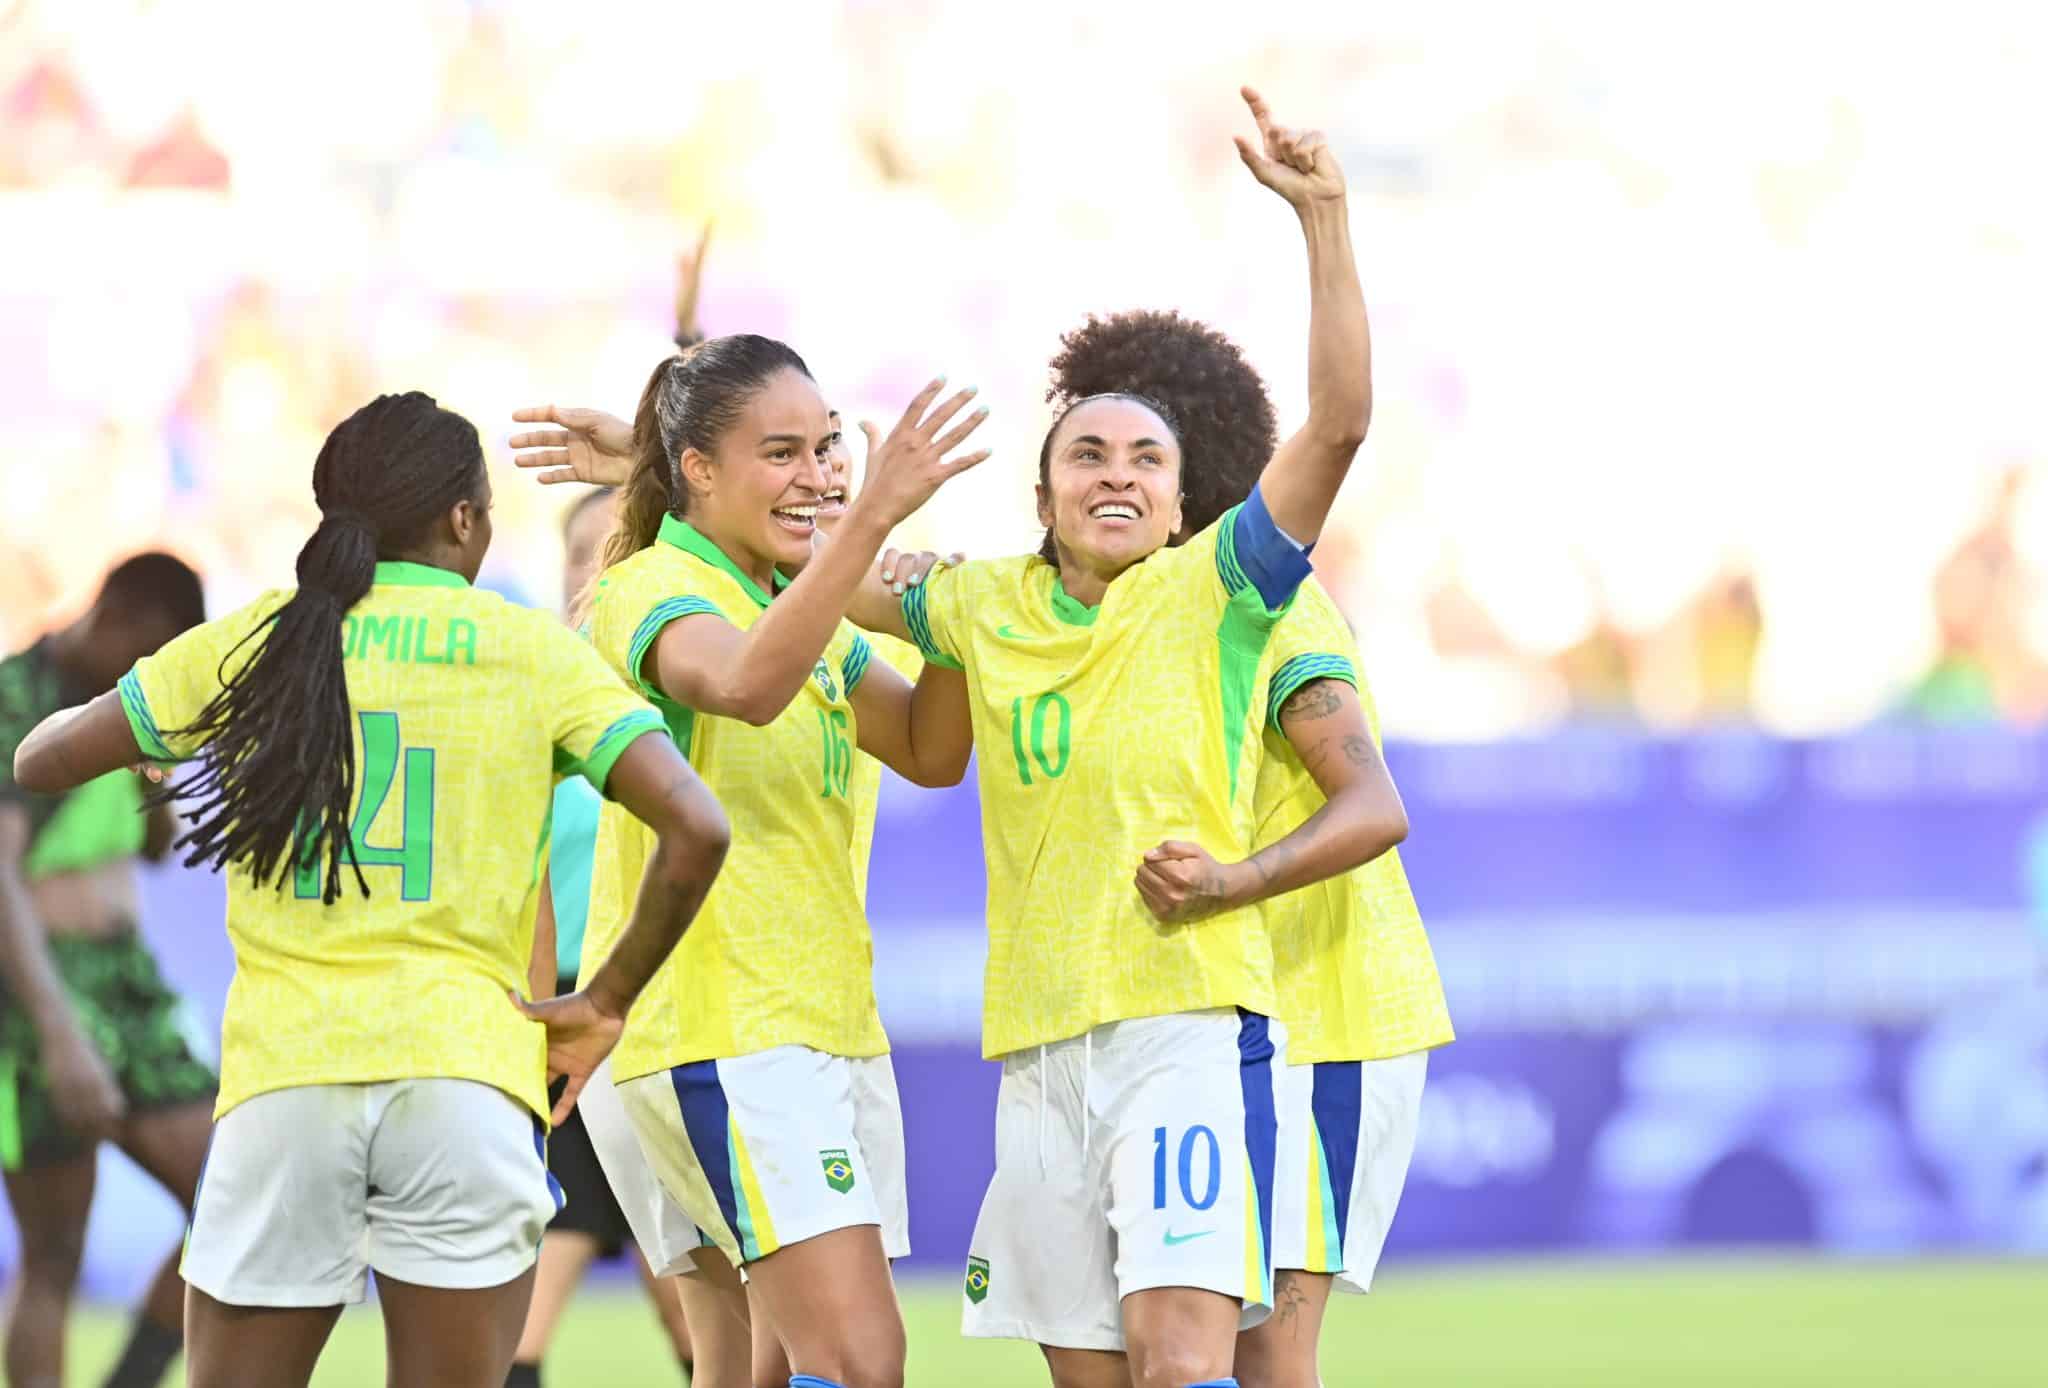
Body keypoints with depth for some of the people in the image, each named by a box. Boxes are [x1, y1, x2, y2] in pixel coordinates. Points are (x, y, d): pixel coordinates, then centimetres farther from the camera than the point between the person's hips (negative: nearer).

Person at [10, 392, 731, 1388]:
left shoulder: (254, 641, 9)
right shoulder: (535, 653, 5)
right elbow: (695, 830, -5)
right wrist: (606, 1002, 7)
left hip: (282, 1071, 1)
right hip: (466, 1069, -1)